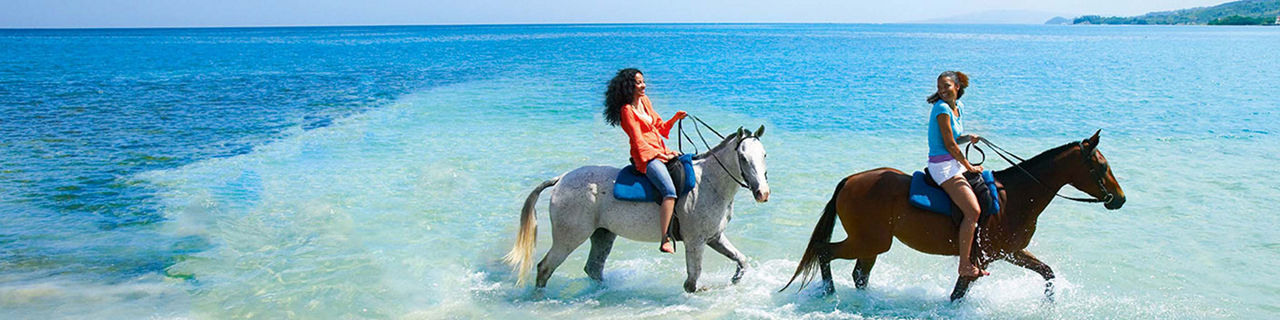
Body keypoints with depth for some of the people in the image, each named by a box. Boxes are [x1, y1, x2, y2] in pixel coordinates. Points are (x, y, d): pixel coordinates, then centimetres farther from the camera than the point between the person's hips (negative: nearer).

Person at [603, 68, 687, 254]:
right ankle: (665, 241, -30)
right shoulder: (627, 110, -9)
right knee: (670, 192, -26)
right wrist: (662, 156, -13)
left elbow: (660, 127, 21)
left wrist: (675, 118, 4)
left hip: (660, 153, 9)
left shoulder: (645, 101, 15)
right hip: (645, 157, -9)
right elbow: (639, 141, -13)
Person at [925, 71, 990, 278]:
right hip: (943, 166, -10)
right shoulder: (942, 109, -14)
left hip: (954, 164, 10)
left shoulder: (958, 107, 12)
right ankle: (964, 265, -13)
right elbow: (949, 145, -16)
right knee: (973, 211, -18)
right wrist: (969, 166, -8)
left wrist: (968, 138, 1)